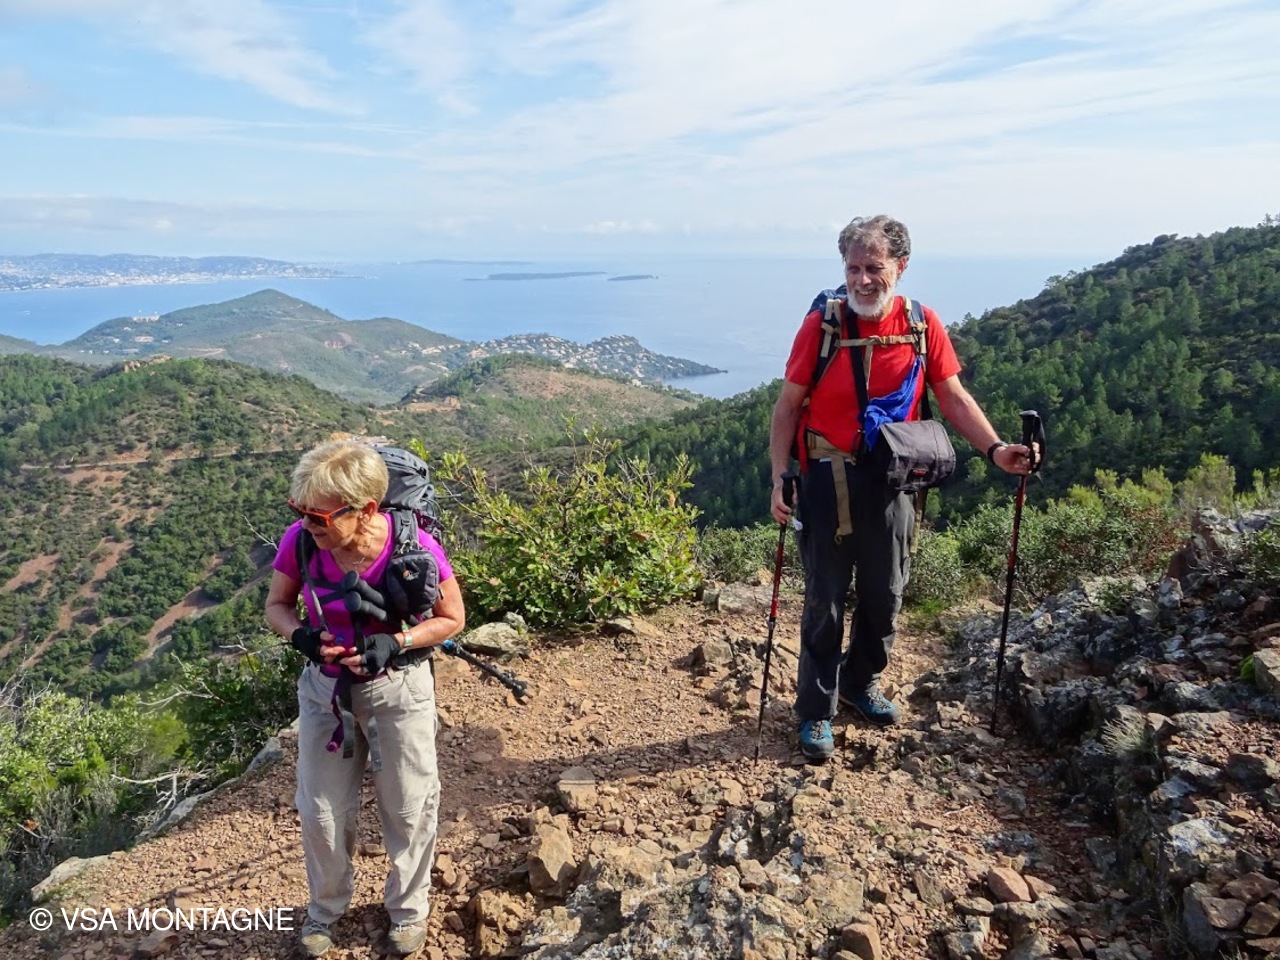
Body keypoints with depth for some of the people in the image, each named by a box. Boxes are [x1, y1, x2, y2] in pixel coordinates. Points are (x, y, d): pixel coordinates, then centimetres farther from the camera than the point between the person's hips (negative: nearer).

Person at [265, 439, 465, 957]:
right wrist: (301, 636, -25)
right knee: (321, 812, 18)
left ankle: (407, 908, 45)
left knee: (408, 808, 17)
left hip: (398, 689, -2)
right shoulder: (300, 540, -21)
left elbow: (451, 618, -13)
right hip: (324, 688, 3)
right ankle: (325, 908, 47)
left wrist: (396, 644, -29)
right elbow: (277, 605, -3)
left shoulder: (415, 547, -29)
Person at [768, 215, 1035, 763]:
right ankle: (816, 713, 19)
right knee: (824, 601, 4)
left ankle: (861, 682, 40)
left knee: (885, 595, 16)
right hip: (828, 478, -3)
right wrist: (779, 480, -14)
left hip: (891, 480, 3)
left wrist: (995, 449, -12)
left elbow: (954, 398, 3)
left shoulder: (922, 325, -2)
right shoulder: (821, 325, -9)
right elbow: (787, 408, -6)